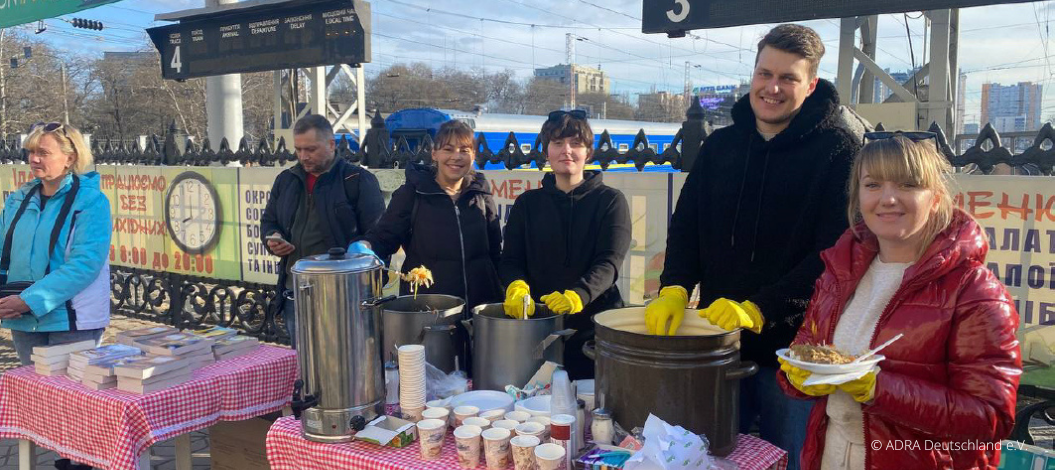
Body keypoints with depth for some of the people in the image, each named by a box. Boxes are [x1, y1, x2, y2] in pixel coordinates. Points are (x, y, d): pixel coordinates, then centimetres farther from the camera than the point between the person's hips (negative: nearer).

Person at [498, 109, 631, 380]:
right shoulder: (527, 203, 10)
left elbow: (609, 263, -10)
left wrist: (578, 295, -29)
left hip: (596, 326, -1)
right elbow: (510, 259, 5)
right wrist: (516, 287, -18)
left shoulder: (610, 201, 2)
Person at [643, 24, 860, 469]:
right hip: (719, 339, 5)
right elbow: (686, 226, 8)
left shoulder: (839, 150, -7)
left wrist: (759, 309, -22)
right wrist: (675, 288, -10)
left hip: (792, 348, -4)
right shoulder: (720, 145, 8)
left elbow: (836, 251, -15)